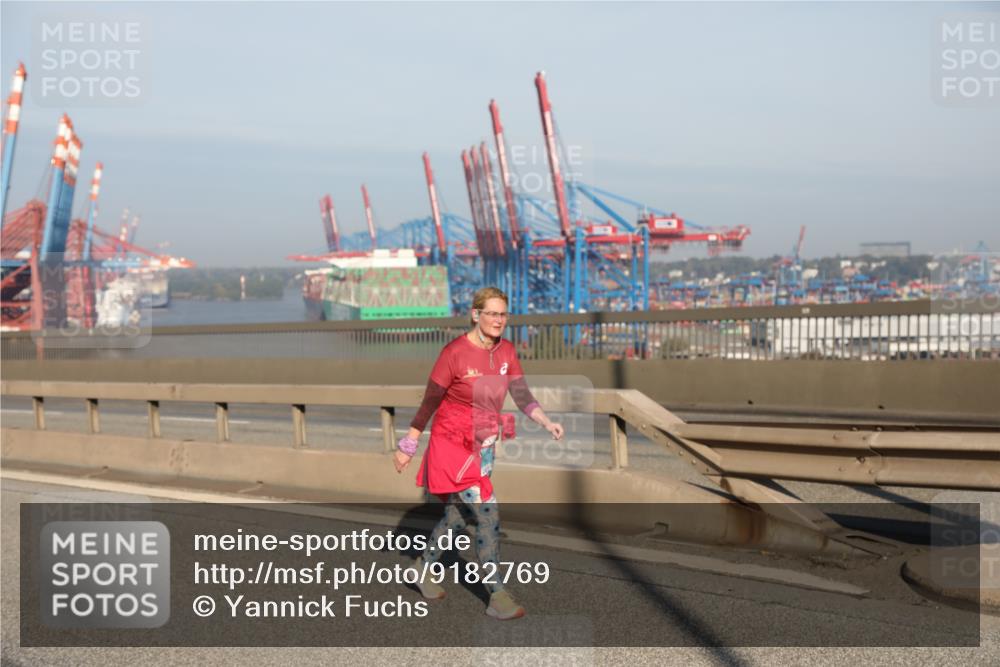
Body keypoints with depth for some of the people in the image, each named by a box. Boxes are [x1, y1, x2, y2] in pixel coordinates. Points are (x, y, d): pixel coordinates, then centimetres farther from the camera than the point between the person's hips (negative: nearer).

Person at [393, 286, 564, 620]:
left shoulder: (506, 351, -1)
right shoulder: (455, 352, -18)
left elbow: (522, 396, -4)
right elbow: (429, 401, -12)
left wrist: (548, 423, -20)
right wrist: (407, 446, -6)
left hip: (483, 447, 7)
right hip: (452, 445, -7)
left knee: (457, 515, 18)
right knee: (488, 516, -12)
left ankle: (425, 567, 41)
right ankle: (497, 596, -4)